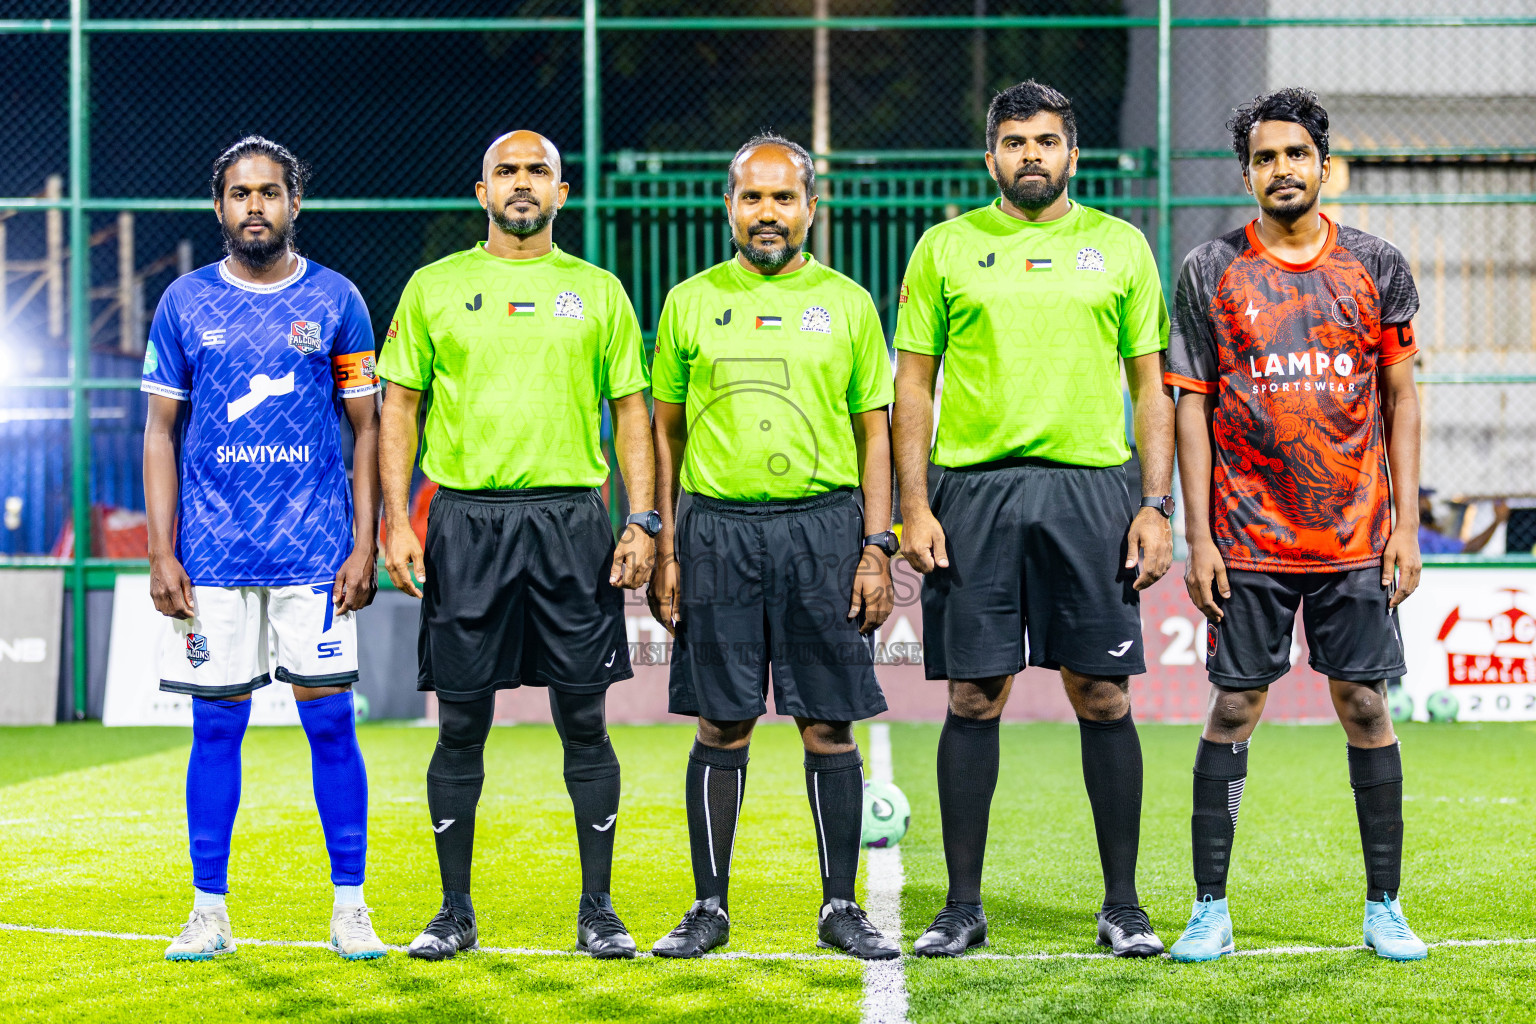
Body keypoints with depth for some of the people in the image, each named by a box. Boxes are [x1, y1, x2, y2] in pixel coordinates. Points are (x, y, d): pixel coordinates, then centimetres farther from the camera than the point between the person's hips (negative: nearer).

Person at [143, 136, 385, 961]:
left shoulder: (335, 302, 4)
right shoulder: (185, 303, 6)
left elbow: (366, 429, 6)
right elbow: (161, 432, 7)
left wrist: (364, 546, -3)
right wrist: (161, 552, -1)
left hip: (315, 551, -1)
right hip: (212, 552, 1)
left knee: (330, 721, -2)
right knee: (216, 725, 3)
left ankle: (350, 909, 6)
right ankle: (209, 911, 10)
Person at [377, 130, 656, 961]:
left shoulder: (597, 291, 9)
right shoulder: (435, 288, 8)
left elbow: (631, 411, 9)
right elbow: (398, 409, 8)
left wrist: (642, 522, -1)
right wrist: (397, 522, -3)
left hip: (571, 520, 0)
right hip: (465, 522, 0)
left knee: (584, 721, 1)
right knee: (461, 727, 2)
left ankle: (597, 908, 8)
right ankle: (456, 912, 11)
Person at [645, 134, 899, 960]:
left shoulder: (846, 303, 7)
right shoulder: (691, 303, 8)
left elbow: (874, 434, 7)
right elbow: (665, 431, 10)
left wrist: (877, 549, -1)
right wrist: (661, 549, 3)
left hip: (822, 527, 0)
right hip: (716, 527, 0)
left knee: (829, 727, 1)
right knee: (722, 727, 2)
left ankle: (840, 907, 8)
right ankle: (710, 907, 10)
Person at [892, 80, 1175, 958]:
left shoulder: (1120, 246, 9)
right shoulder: (946, 247, 8)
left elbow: (1153, 385, 9)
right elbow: (913, 384, 8)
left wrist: (1158, 507, 0)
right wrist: (914, 507, -2)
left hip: (1090, 490, 0)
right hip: (975, 492, 0)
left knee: (1103, 696, 0)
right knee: (975, 699, 1)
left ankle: (1123, 905, 8)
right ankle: (964, 907, 9)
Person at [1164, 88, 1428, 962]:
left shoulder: (1376, 266, 5)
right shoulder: (1210, 273, 2)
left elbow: (1402, 399, 8)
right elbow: (1192, 406, 3)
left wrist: (1406, 525, 1)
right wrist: (1198, 536, -3)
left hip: (1356, 537, 1)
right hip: (1249, 537, -1)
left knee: (1366, 707, 2)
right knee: (1234, 709, 0)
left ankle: (1385, 908, 10)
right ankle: (1211, 909, 6)